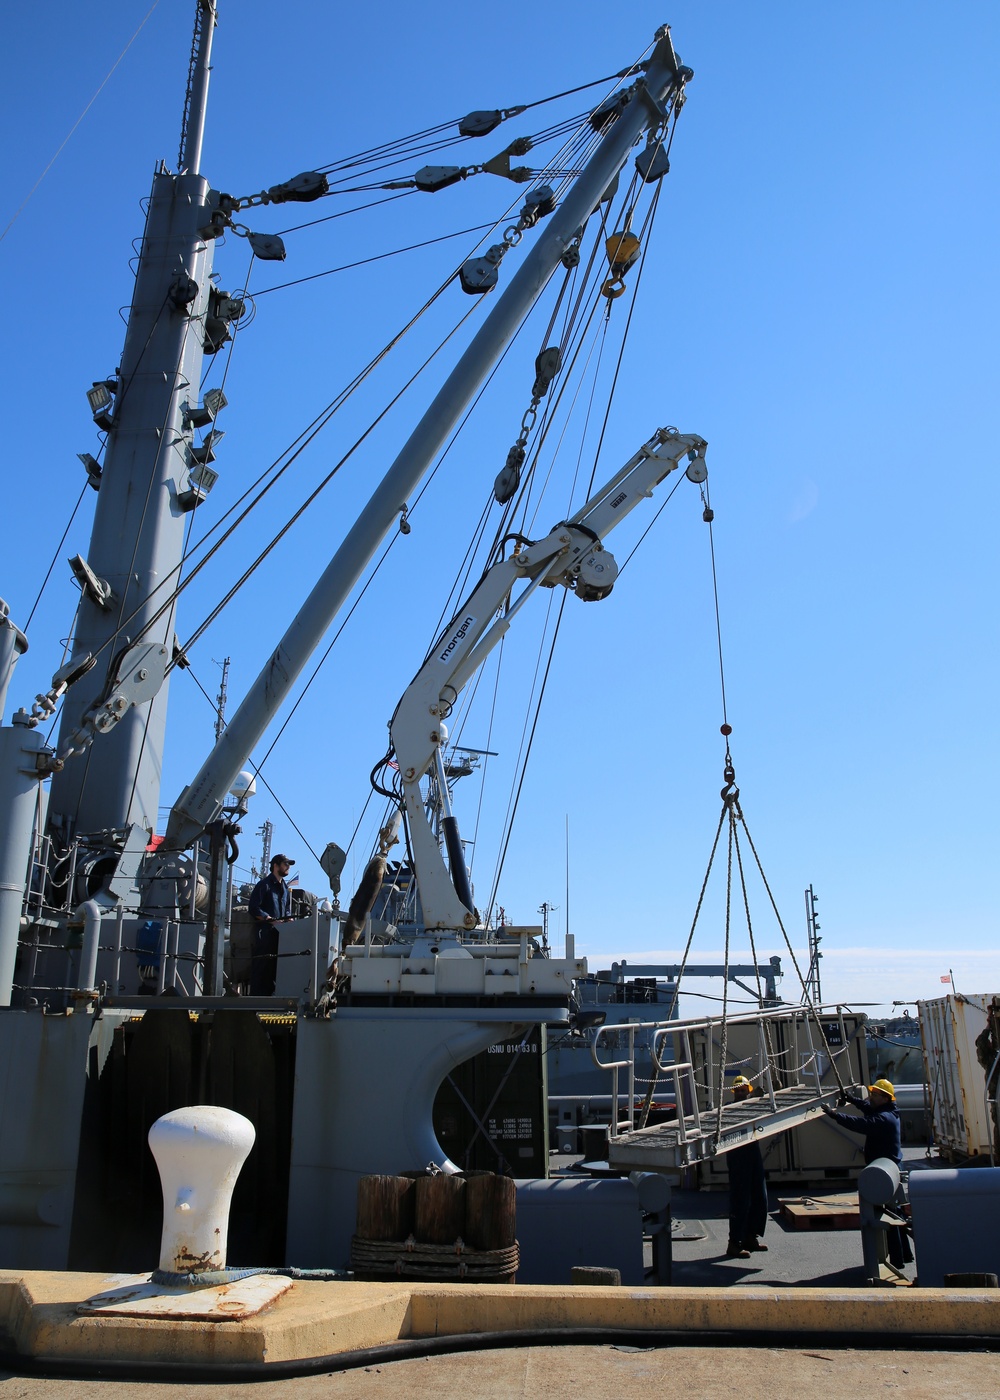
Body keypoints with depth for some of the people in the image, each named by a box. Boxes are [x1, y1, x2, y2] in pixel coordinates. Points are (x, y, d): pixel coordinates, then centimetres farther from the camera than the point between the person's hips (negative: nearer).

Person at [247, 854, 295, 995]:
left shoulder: (285, 887, 18)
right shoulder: (264, 884, -5)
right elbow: (254, 908, -12)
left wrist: (288, 919, 4)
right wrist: (271, 920, -20)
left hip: (279, 931, 7)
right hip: (265, 930, -7)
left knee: (275, 964, 9)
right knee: (261, 964, -9)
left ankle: (269, 993, 15)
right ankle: (257, 995, -7)